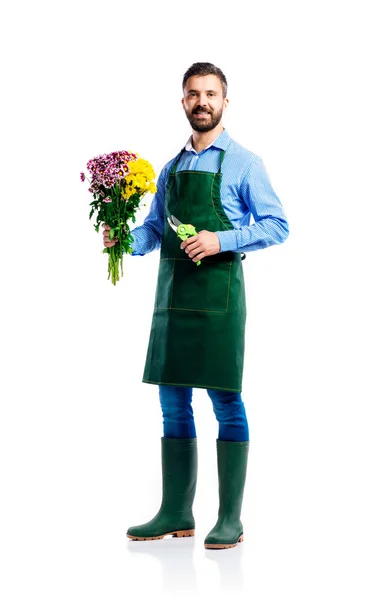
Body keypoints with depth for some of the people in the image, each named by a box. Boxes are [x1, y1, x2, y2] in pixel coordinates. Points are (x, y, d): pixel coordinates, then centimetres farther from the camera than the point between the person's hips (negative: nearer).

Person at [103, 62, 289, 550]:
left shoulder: (242, 163, 0)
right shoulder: (171, 168, 18)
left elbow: (277, 226, -5)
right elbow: (154, 229, 20)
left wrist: (220, 240, -17)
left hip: (217, 292, -6)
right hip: (172, 291, 6)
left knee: (225, 402, -4)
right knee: (173, 403, 7)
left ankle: (230, 520, 3)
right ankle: (176, 514, 16)